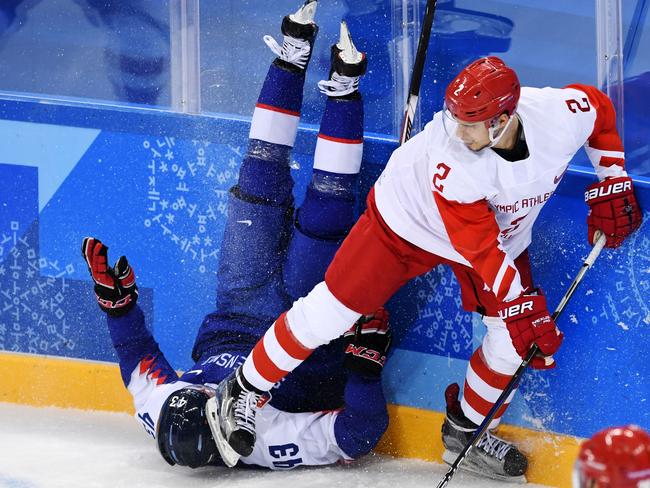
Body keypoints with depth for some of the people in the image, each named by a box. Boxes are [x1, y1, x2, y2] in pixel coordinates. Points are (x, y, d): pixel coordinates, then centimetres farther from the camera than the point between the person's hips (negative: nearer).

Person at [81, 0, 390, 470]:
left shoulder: (160, 416, -29)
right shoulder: (273, 445, -40)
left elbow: (142, 365, -6)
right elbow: (363, 432, -33)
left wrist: (115, 301, -8)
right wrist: (365, 361, -42)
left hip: (232, 330, 4)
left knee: (260, 184, -7)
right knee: (325, 209, -21)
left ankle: (293, 57, 8)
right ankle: (342, 86, -1)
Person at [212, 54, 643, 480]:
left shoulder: (560, 112, -30)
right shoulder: (452, 163, -41)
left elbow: (599, 107, -5)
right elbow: (479, 248, -33)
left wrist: (613, 182, -5)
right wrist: (520, 306, -31)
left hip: (504, 231, 5)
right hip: (409, 221, -4)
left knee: (514, 338, -4)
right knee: (328, 313, -6)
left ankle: (465, 432, 21)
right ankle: (243, 391, 13)